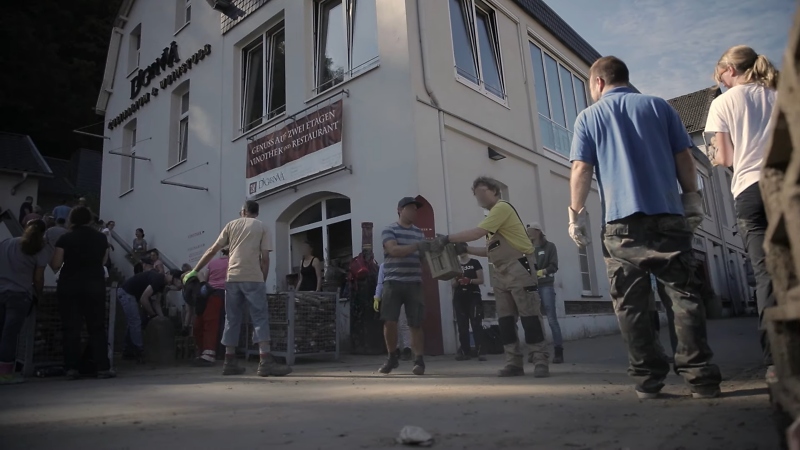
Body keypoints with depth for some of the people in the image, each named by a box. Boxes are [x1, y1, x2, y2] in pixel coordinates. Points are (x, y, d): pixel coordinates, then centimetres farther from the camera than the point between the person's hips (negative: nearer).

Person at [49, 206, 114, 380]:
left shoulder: (66, 238, -4)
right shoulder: (100, 237, 5)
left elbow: (55, 265, -6)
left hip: (69, 286, -1)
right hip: (95, 285, 1)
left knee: (71, 327, 5)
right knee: (97, 327, 4)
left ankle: (71, 368, 3)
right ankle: (103, 367, 1)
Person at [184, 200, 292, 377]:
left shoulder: (232, 225, 17)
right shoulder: (262, 227, 9)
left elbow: (212, 251, 13)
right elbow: (265, 258, 1)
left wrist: (194, 271, 20)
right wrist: (263, 281, 10)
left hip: (232, 278, 3)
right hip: (253, 278, -3)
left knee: (232, 320, 10)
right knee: (260, 318, -3)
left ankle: (230, 363, 12)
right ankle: (265, 362, -12)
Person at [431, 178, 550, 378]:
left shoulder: (502, 207, -9)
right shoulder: (494, 214, 21)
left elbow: (476, 233, -20)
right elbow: (491, 250, 20)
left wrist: (447, 239, -14)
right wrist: (466, 249, 11)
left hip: (519, 269, -10)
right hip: (501, 273, 10)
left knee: (529, 315, -6)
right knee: (505, 319, 6)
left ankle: (541, 361, 0)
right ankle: (514, 362, 10)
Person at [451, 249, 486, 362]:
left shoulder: (475, 263, 3)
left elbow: (481, 280, -2)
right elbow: (453, 284, 12)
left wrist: (469, 280, -19)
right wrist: (457, 280, -10)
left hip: (473, 296, -3)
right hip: (459, 298, 4)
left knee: (476, 324, -9)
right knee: (462, 326, 2)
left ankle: (480, 351, -11)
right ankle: (465, 352, 6)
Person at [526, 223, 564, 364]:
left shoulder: (549, 246, 6)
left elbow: (554, 266, -4)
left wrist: (542, 271, -19)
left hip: (546, 286, -4)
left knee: (552, 319, -7)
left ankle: (558, 351, -5)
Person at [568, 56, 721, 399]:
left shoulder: (588, 117, 7)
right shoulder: (659, 106, 11)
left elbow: (581, 170, -2)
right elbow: (685, 159, 7)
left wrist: (577, 214, 2)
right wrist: (692, 200, 14)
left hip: (621, 223, -1)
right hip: (668, 217, 2)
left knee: (631, 305, 4)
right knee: (685, 295, 5)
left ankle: (648, 379, 7)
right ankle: (700, 376, 2)